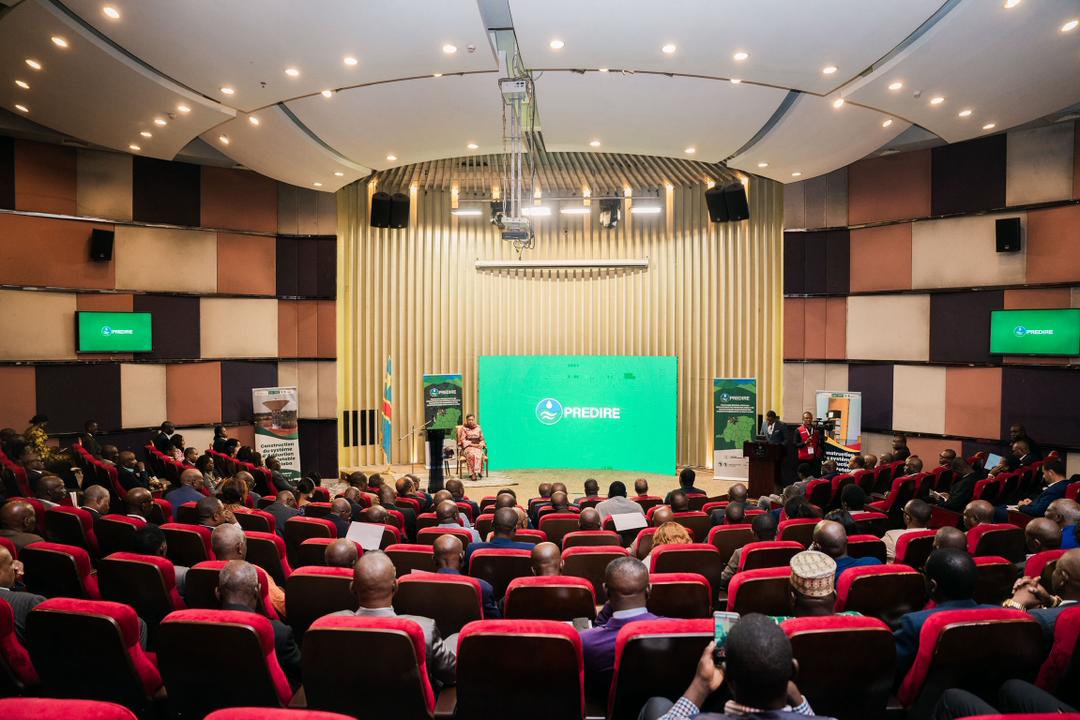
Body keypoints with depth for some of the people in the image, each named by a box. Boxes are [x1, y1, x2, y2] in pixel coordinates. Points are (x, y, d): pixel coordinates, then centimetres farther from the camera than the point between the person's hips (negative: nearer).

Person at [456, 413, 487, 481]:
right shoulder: (464, 428, 4)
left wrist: (480, 445, -8)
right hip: (467, 447, -2)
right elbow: (463, 441, -2)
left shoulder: (478, 428, 13)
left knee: (479, 454, -34)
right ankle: (472, 473, -38)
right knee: (471, 454, -36)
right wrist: (472, 444, -14)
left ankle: (477, 472, -36)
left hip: (478, 446, 2)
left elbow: (482, 439, 14)